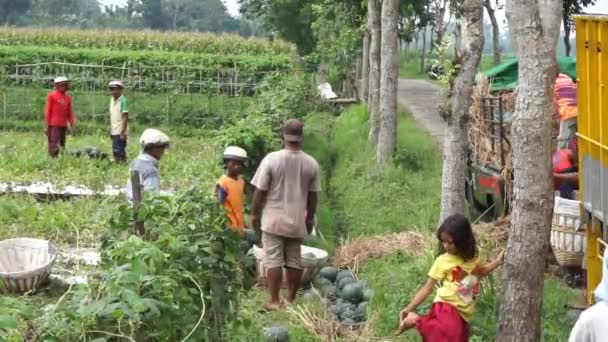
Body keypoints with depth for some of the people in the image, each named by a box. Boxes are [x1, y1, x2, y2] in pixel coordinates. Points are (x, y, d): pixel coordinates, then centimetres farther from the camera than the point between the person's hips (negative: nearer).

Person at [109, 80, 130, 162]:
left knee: (119, 152, -8)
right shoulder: (112, 99, 11)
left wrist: (123, 132, -18)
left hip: (120, 132, -8)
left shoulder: (123, 100, -12)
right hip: (114, 131, 8)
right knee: (115, 152, 10)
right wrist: (111, 130, 15)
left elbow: (125, 117, -14)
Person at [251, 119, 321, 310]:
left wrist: (254, 214, 6)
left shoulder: (272, 159, -11)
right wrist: (310, 218, 19)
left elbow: (260, 191, -7)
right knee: (294, 262, 10)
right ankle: (291, 300, 16)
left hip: (274, 221, -3)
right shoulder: (311, 163, -2)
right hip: (297, 222, 3)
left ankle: (274, 301, 0)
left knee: (274, 261, 0)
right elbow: (313, 196, 6)